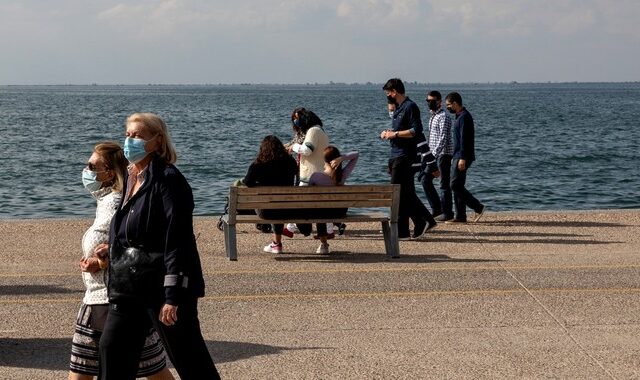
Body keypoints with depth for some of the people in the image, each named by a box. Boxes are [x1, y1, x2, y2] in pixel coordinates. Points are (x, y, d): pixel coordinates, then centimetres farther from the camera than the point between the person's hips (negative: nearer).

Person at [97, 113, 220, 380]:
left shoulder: (168, 179, -15)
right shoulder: (132, 179, 12)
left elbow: (177, 240, -20)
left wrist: (173, 297, -23)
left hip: (163, 286, -9)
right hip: (130, 287, 9)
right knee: (111, 350, 11)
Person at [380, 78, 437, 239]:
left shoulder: (410, 107, -11)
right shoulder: (398, 108, 18)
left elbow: (417, 130, -20)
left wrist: (395, 134, -17)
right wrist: (388, 133, 9)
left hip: (404, 156, -10)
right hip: (396, 155, 10)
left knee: (398, 193, -8)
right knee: (406, 193, 11)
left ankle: (401, 231, -4)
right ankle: (423, 222, 15)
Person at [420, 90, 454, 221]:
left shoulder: (443, 117, -12)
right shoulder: (432, 117, 17)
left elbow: (443, 138, -20)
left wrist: (434, 154, -26)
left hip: (443, 154, -9)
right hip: (434, 155, 9)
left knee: (444, 184, -4)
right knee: (425, 179, 7)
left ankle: (447, 213, 3)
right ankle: (437, 209, 13)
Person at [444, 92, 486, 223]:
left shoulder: (464, 117, -14)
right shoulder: (460, 116, 18)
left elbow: (464, 139, -21)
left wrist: (462, 158, -25)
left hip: (462, 157, -10)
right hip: (458, 157, 10)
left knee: (455, 185, -13)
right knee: (457, 186, 9)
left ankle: (478, 207, -10)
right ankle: (460, 216, 9)